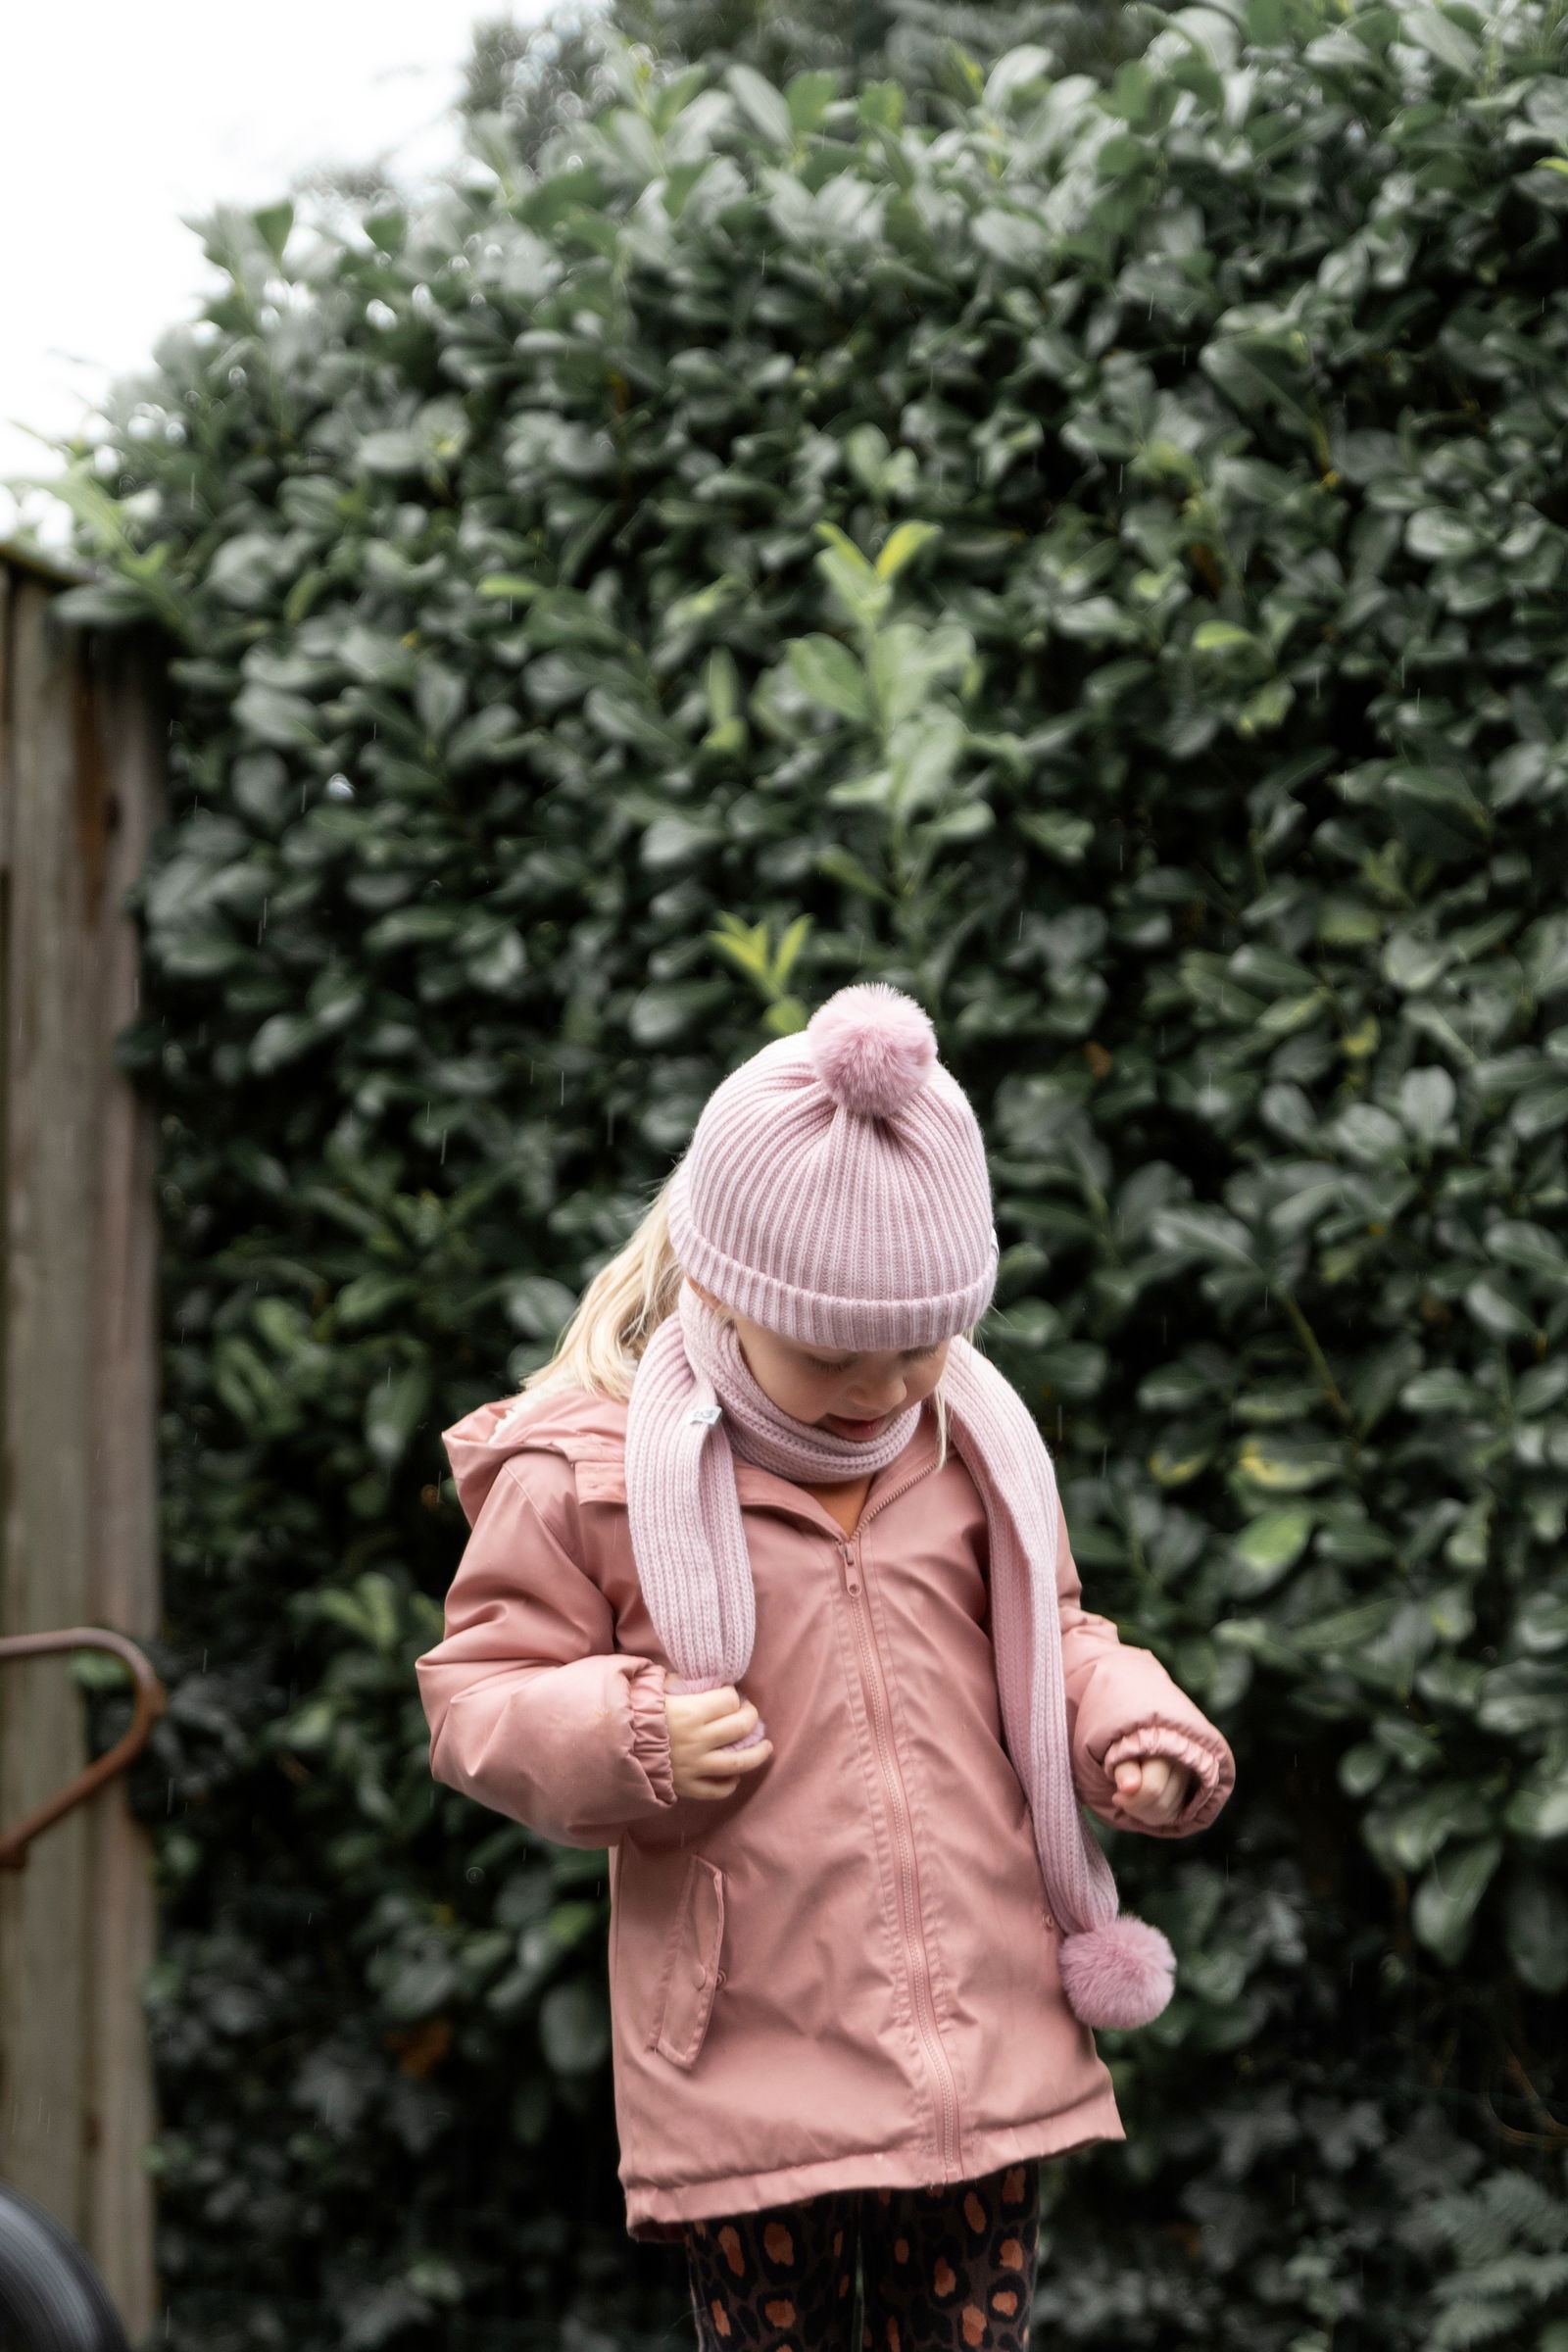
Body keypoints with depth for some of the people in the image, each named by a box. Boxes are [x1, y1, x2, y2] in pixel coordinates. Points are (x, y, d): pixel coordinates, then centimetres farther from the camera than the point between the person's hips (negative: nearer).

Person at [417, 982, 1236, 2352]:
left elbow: (1047, 1641, 19)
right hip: (749, 2073, -3)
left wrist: (1133, 1729, -1)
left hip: (990, 2051, 4)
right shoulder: (588, 1475, -7)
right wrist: (626, 1740, -20)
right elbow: (477, 1695, -3)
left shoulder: (973, 1445, 6)